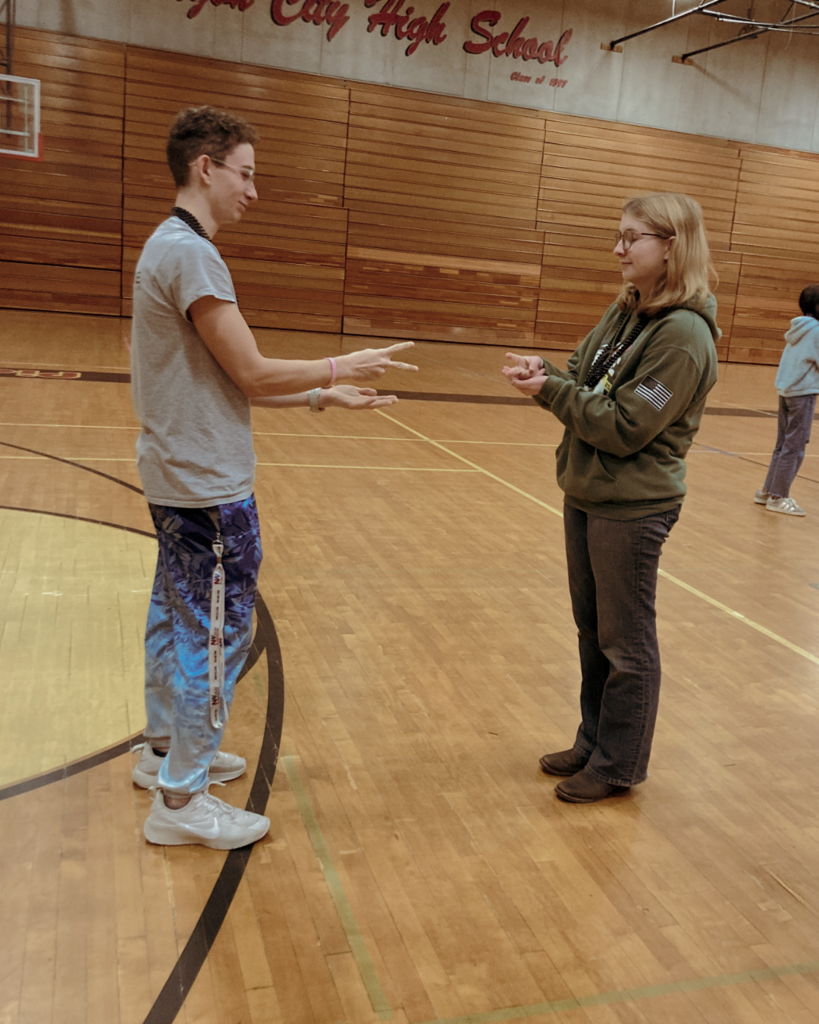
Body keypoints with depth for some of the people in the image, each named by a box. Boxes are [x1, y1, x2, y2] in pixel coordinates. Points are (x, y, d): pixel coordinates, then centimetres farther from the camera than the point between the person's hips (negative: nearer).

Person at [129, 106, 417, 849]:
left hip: (179, 476, 10)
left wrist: (323, 398, 10)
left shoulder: (170, 248, 13)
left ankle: (165, 750, 35)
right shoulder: (191, 253, -18)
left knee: (177, 616, 19)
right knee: (215, 632, -1)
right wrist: (339, 370, -5)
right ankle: (182, 800, 10)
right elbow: (253, 375, -19)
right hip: (208, 487, -10)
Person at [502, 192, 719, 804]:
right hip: (586, 496, 9)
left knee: (627, 643, 7)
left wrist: (550, 391, -19)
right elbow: (585, 379, 11)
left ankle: (619, 766, 25)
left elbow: (625, 427, -22)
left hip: (632, 509, -8)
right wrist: (546, 371, -9)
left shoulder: (684, 335, -20)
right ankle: (594, 742, 36)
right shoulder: (626, 311, 6)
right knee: (592, 631, 19)